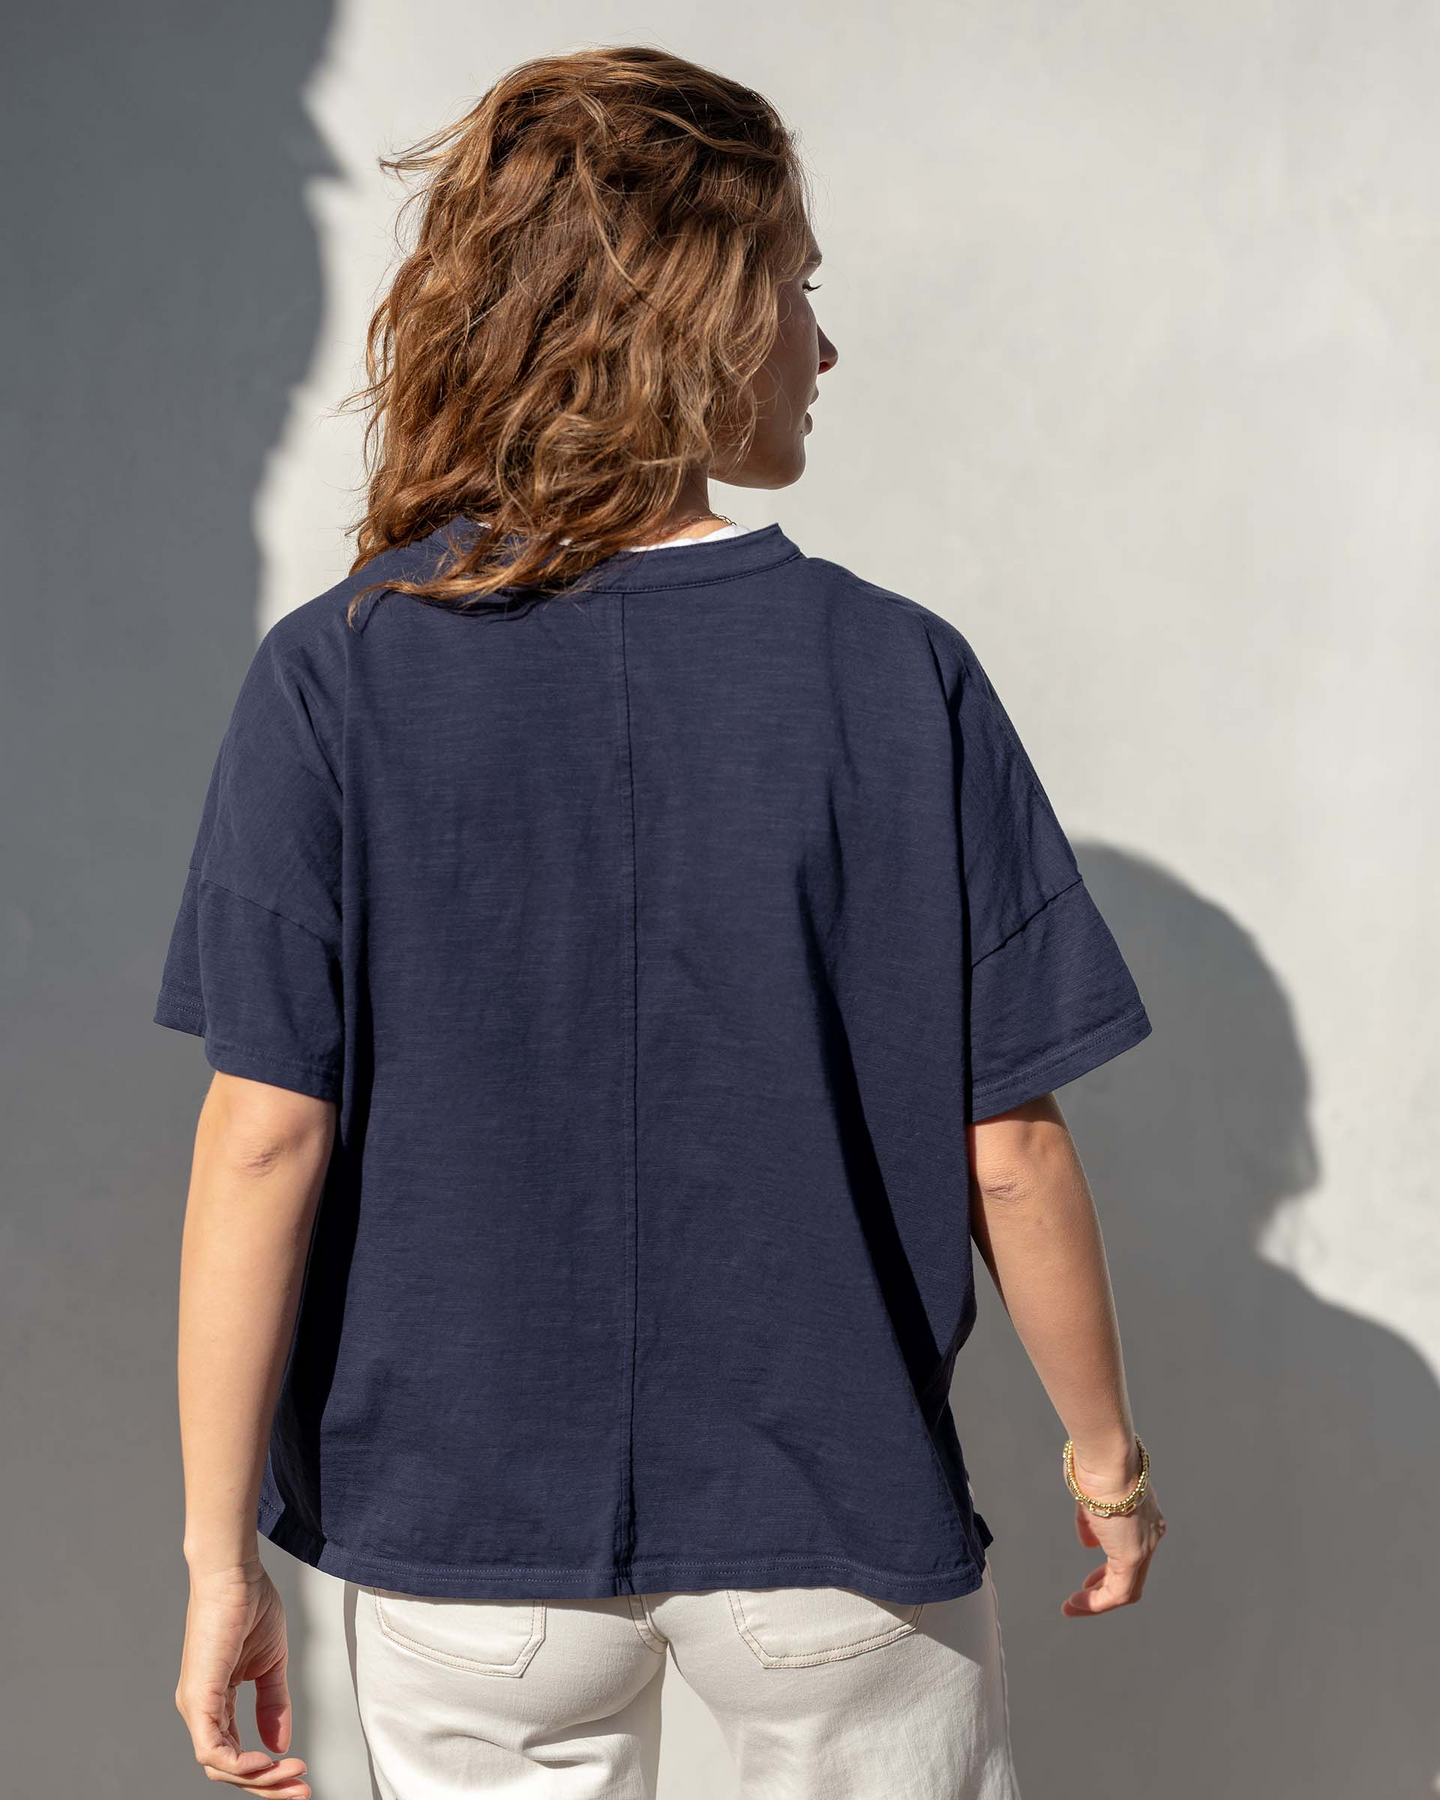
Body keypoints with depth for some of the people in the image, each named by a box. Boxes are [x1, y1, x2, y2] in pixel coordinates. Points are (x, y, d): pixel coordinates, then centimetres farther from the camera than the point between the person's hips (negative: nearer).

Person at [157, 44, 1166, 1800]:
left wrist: (220, 1553, -2)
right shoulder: (901, 678, -11)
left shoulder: (330, 681, -11)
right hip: (834, 1521, 0)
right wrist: (1104, 1450, 8)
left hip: (461, 1531, 1)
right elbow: (1009, 1142, -8)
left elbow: (265, 1141, -12)